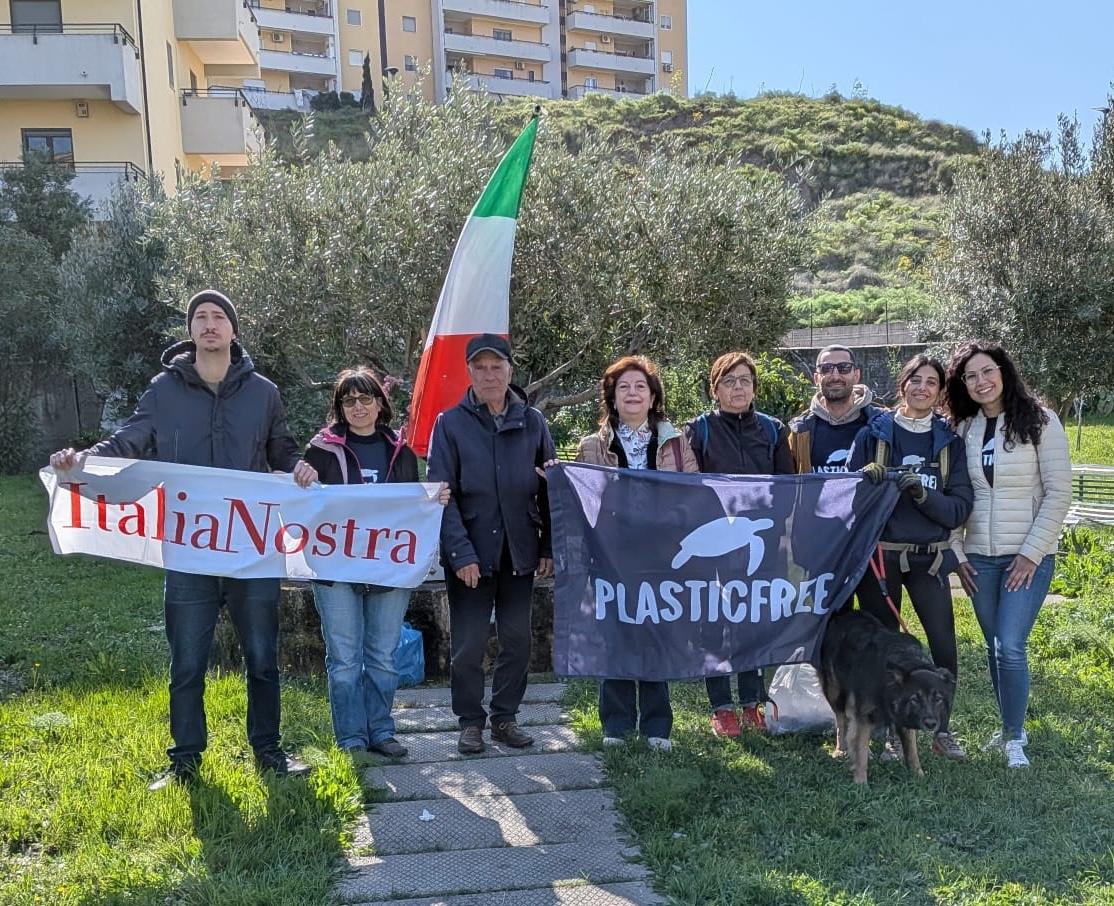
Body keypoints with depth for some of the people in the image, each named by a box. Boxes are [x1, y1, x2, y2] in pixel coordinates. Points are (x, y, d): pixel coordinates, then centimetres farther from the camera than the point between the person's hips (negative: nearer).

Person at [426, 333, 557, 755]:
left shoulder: (533, 422, 6)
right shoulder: (450, 424, -2)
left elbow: (550, 488, 9)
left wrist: (549, 547, 2)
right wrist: (460, 552, -16)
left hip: (518, 551, 3)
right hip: (470, 554, -2)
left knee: (517, 640, 9)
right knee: (468, 644, 3)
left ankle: (505, 717, 25)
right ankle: (470, 721, 20)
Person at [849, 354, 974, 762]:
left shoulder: (949, 441, 4)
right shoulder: (874, 433, 0)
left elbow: (961, 508, -1)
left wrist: (923, 495, -19)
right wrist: (867, 480, -21)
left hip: (929, 558, 1)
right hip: (879, 555, -1)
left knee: (944, 645, -5)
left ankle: (943, 730, 15)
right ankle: (892, 731, 20)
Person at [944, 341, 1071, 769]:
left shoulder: (1040, 421, -5)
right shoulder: (962, 430, 6)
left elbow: (1059, 493, -8)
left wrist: (1030, 553, -12)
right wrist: (957, 553, 3)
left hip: (1029, 556, -4)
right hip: (979, 558, 4)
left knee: (1010, 647, -11)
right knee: (995, 648, 10)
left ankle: (1014, 737, 6)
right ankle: (1009, 729, 26)